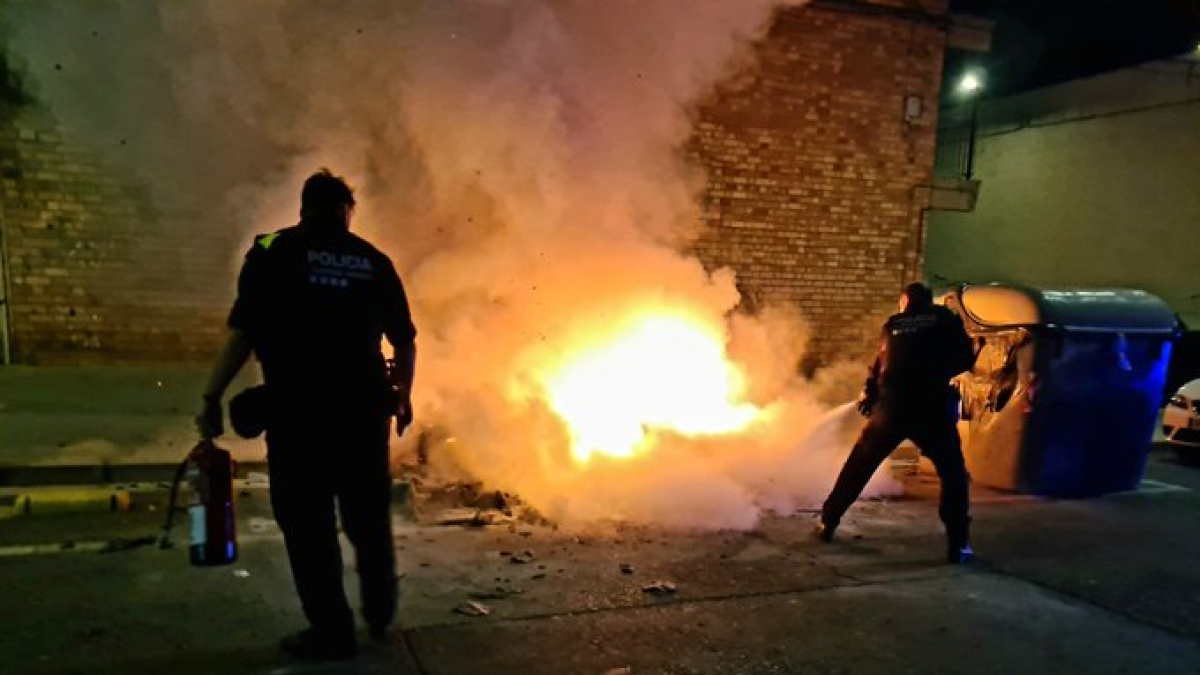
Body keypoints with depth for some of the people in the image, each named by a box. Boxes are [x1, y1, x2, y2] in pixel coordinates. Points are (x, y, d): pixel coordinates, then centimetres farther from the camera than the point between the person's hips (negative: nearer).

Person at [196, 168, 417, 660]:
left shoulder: (273, 252, 1)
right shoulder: (374, 261, 9)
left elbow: (242, 333, -9)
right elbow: (404, 341, 10)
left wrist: (212, 399, -2)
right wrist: (403, 397, 24)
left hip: (298, 410, -3)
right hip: (364, 407, 3)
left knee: (308, 522, 9)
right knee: (369, 514, 18)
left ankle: (332, 631, 17)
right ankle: (381, 616, 32)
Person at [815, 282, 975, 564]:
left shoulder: (893, 324, 17)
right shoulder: (945, 319, 11)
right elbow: (966, 359, 9)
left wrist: (868, 395, 37)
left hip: (890, 407, 2)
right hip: (932, 407, -2)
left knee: (857, 467, 17)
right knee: (953, 474, 14)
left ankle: (828, 523, 23)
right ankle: (958, 544, 5)